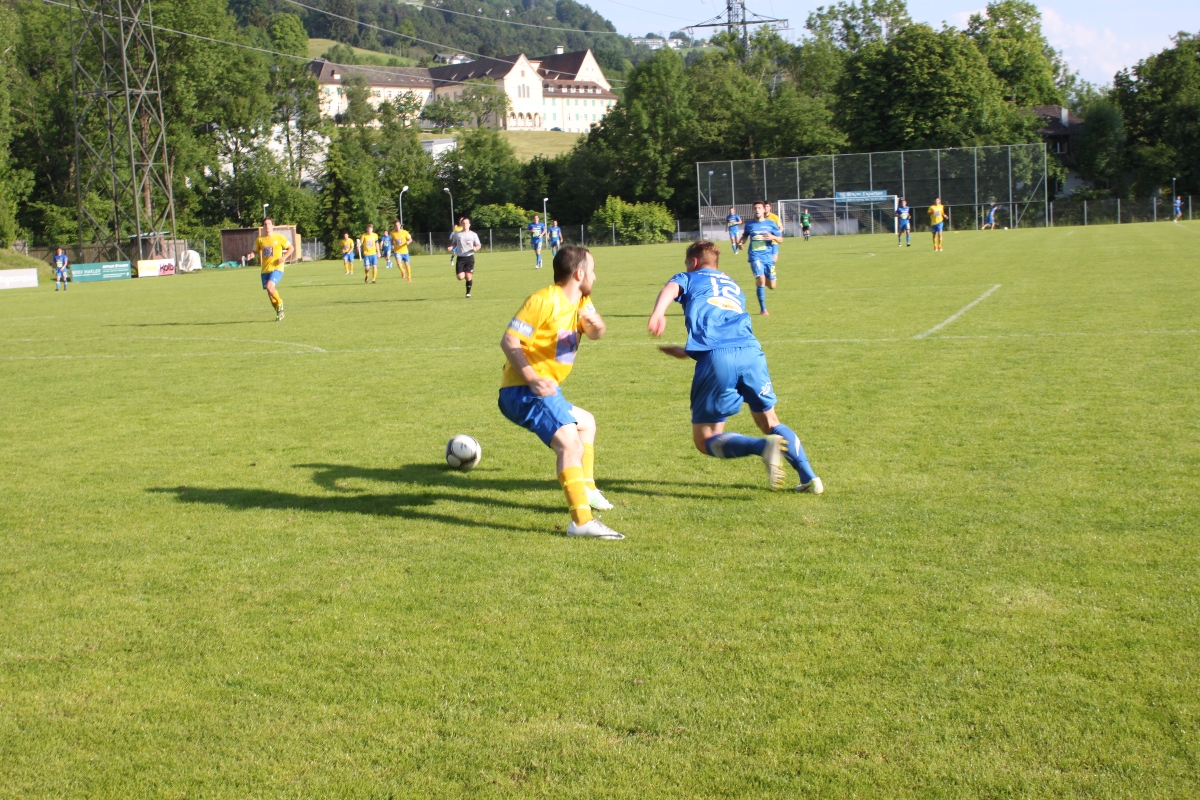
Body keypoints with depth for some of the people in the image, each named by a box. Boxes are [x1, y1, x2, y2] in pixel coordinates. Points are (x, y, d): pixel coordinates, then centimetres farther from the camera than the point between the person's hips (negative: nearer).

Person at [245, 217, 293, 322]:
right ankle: (279, 313, 25)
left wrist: (284, 257, -12)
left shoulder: (279, 237, -3)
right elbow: (256, 251, 16)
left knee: (269, 287, -26)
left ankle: (280, 302, 2)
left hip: (277, 268, -4)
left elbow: (291, 248, 4)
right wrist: (250, 255, -7)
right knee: (270, 293, 6)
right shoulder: (260, 240, 6)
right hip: (265, 269, 5)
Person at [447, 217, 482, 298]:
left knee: (468, 276, -7)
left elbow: (479, 245, 6)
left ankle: (468, 293, 10)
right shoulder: (457, 234, 8)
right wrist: (451, 247, -4)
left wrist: (475, 248, -17)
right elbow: (454, 243, 19)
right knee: (460, 277, -10)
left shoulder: (473, 234, 5)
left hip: (469, 257, -1)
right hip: (460, 257, 1)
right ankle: (469, 278, 26)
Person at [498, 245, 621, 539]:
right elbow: (509, 341, -18)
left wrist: (595, 323, -23)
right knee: (571, 444, -26)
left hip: (547, 390, 10)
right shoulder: (545, 300, -13)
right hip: (524, 390, -10)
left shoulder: (581, 301, 14)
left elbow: (595, 334, 2)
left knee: (586, 423, 31)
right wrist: (532, 379, -31)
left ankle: (587, 490, 40)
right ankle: (582, 520, -35)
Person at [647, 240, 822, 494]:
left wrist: (658, 313, -24)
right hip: (751, 352, 5)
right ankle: (809, 478, 11)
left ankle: (764, 446, -21)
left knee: (705, 440, 4)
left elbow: (670, 289, -3)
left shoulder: (688, 279, 22)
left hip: (716, 359, -5)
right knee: (769, 422, 25)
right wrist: (687, 352, 49)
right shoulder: (734, 287, 35)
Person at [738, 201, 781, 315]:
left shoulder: (770, 224, 4)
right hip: (755, 256, -1)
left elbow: (780, 239, 7)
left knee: (771, 286, 2)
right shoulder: (749, 224, 7)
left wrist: (773, 237, -14)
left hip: (768, 256, 1)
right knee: (761, 280, -21)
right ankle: (763, 309, -9)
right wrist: (741, 243, 1)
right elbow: (744, 236, 23)